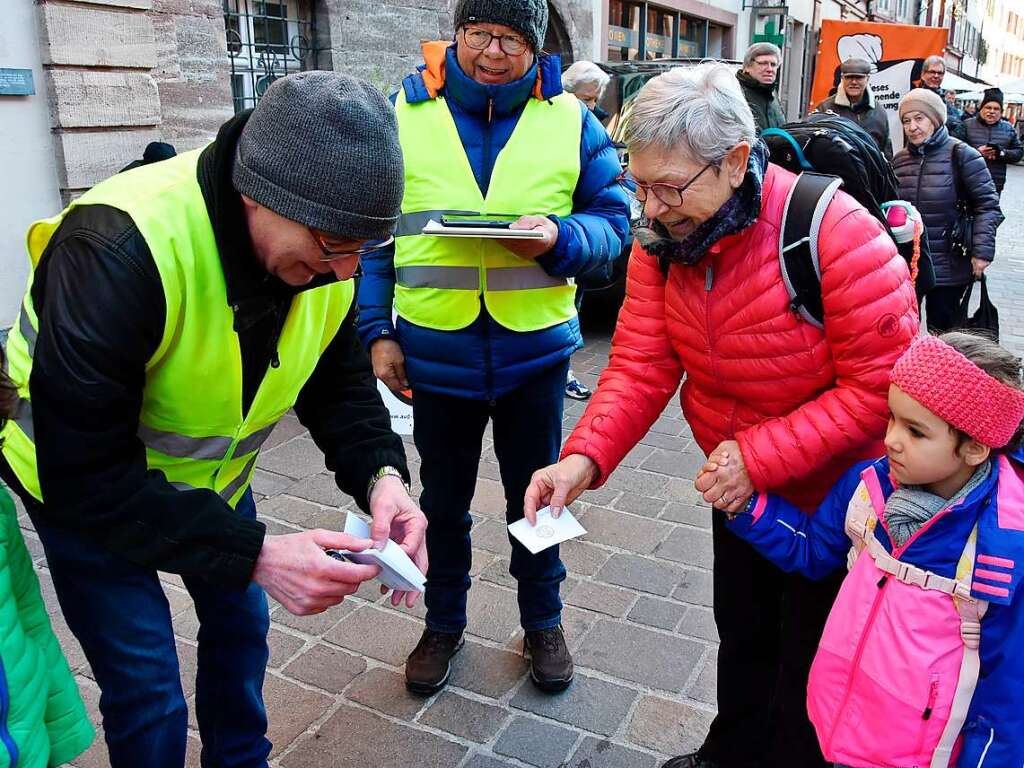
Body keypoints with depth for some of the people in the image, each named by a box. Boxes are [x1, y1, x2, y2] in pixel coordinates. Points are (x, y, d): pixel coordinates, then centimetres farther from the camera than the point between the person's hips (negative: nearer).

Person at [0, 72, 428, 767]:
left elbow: (339, 383, -7)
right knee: (147, 684, -3)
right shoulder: (119, 247, -38)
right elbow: (85, 474, -35)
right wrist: (254, 553, -40)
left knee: (240, 621, 16)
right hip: (78, 487, -5)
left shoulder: (322, 248, -18)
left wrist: (380, 475, -27)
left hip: (211, 472, 6)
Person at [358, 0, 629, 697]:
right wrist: (378, 331, -3)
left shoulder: (570, 119, 0)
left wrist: (560, 236, -20)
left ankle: (544, 621, 40)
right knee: (443, 499, 17)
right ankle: (444, 623, 40)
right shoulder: (404, 112, 0)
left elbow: (613, 222, 1)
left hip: (535, 350, 0)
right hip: (435, 351, 1)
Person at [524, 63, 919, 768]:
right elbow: (640, 365, -14)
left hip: (836, 492, -5)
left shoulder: (834, 233, -30)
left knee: (811, 664, 14)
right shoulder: (663, 240, -13)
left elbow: (883, 386, -27)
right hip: (737, 486, 6)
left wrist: (762, 458, -31)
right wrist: (584, 458, -29)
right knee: (741, 634, 26)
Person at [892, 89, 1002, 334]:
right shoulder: (900, 159, 7)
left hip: (948, 266, -4)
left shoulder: (961, 155, -7)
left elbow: (987, 204, -8)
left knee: (941, 329, 5)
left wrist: (982, 251, -16)